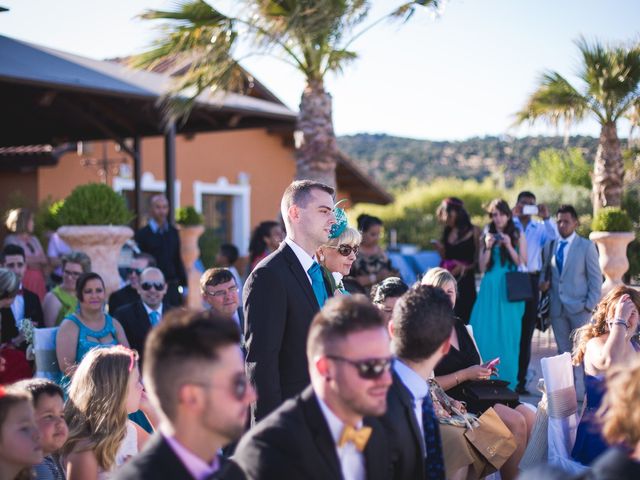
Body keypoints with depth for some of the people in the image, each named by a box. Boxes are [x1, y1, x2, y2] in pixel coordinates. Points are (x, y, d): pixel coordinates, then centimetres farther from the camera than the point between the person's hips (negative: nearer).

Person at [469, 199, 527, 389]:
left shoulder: (517, 236, 4)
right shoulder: (487, 236, 10)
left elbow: (522, 263, -1)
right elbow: (482, 267, 7)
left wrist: (509, 246, -11)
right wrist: (488, 248, -7)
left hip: (510, 291, -2)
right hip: (490, 290, 2)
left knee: (507, 336, 1)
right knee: (485, 335, -3)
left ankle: (507, 383, 9)